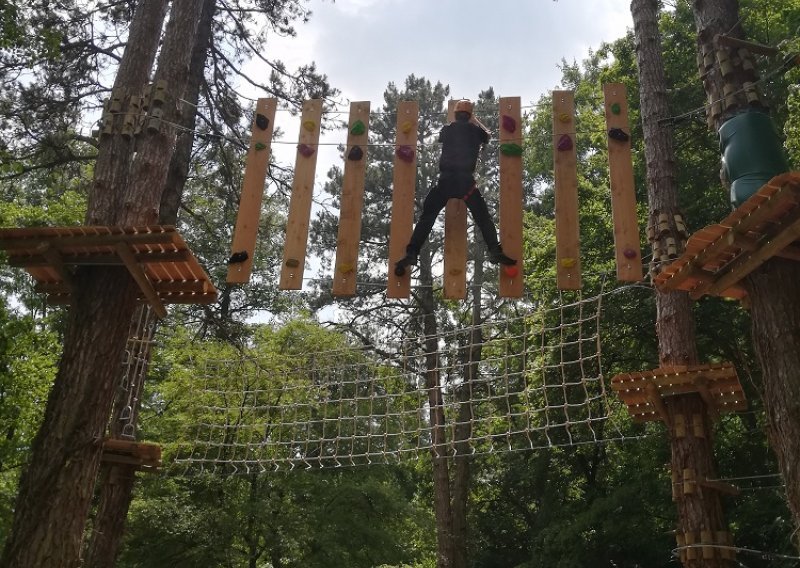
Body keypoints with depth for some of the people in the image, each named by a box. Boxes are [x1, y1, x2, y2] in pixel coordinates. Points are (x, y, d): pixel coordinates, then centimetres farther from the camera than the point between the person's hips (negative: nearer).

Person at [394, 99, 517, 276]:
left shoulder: (447, 130, 10)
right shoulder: (475, 130, 8)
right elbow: (487, 135, 31)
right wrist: (475, 120, 43)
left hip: (445, 180, 1)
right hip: (466, 181, -1)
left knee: (427, 217, 5)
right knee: (483, 217, 10)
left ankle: (411, 253, -4)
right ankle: (495, 251, -1)